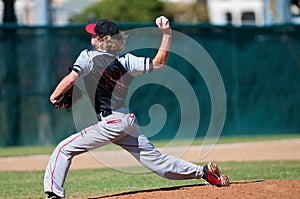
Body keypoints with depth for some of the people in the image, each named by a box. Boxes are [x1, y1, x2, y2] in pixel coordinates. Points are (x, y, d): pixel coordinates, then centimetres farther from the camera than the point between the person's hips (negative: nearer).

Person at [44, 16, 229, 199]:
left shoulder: (89, 57, -7)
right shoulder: (125, 60, 8)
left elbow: (71, 79, -19)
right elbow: (159, 63, 6)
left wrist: (54, 97, -5)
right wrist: (167, 33, 8)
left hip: (111, 122, -7)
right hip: (129, 120, 7)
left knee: (64, 149, -2)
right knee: (155, 159, 13)